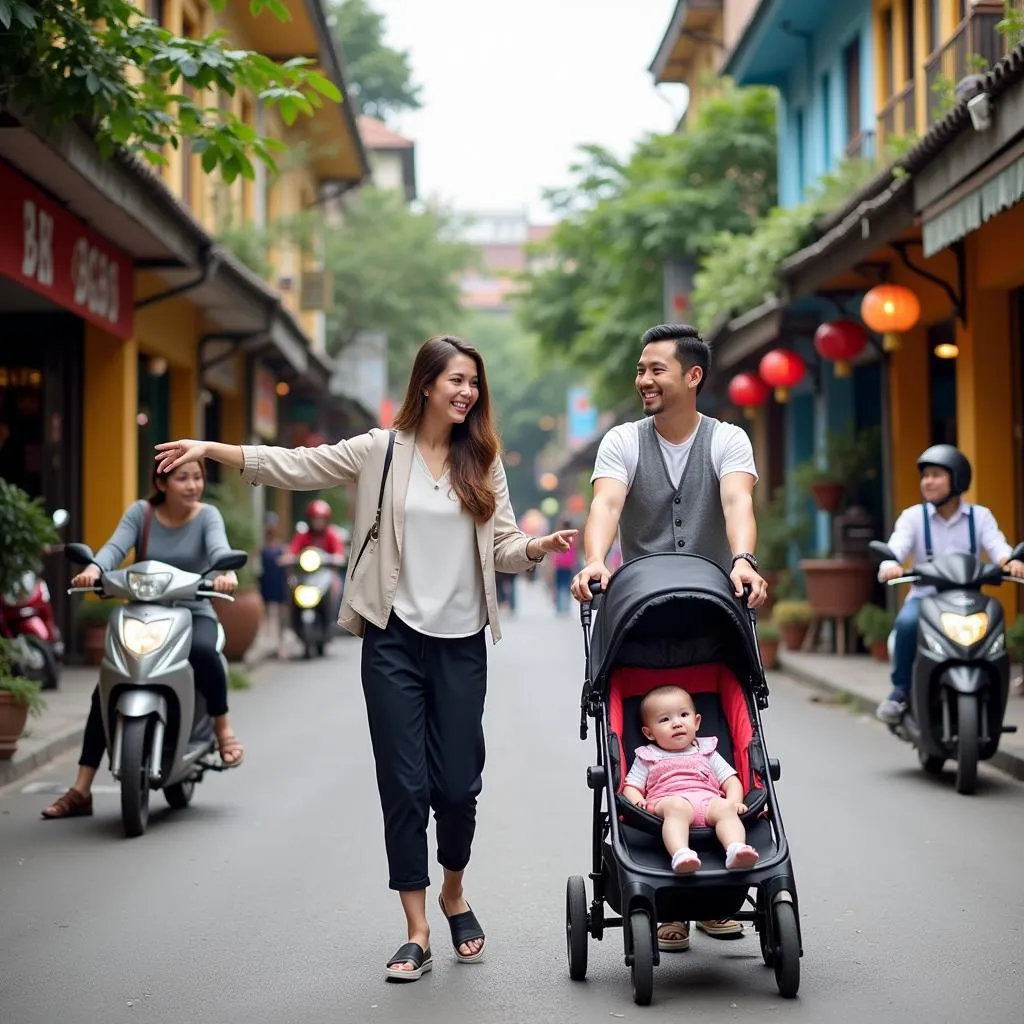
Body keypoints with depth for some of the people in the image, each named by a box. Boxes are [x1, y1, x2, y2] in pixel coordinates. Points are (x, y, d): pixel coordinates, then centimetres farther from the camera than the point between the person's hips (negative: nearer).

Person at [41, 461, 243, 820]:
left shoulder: (207, 516, -2)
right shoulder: (140, 513, 2)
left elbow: (219, 547, -22)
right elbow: (116, 547, -15)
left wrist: (225, 572, -46)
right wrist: (93, 569, -38)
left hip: (194, 614, -2)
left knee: (202, 651, -37)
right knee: (104, 692, -12)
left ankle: (223, 728, -12)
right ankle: (80, 791, -5)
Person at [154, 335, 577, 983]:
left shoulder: (483, 462, 7)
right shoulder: (381, 451, 1)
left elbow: (503, 548, 6)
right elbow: (296, 466, -3)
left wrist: (539, 547, -16)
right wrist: (210, 449, -12)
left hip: (461, 643, 1)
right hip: (395, 638, -1)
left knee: (458, 783, 2)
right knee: (404, 783, -1)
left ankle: (454, 892, 31)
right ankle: (418, 931, 8)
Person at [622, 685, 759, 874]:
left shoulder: (707, 752, 31)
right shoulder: (647, 757, 26)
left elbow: (731, 781, 25)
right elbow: (631, 787, 17)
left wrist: (734, 801, 2)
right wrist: (639, 802, -8)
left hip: (709, 800, 2)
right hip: (667, 800, -2)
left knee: (725, 807, -32)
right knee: (677, 807, -38)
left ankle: (736, 851, -57)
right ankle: (680, 854, -62)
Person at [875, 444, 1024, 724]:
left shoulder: (980, 516, 7)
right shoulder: (912, 517, 5)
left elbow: (997, 546, -10)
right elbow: (895, 548, -12)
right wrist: (890, 566, -37)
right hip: (924, 598, -1)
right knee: (908, 622, -33)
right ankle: (901, 690, -15)